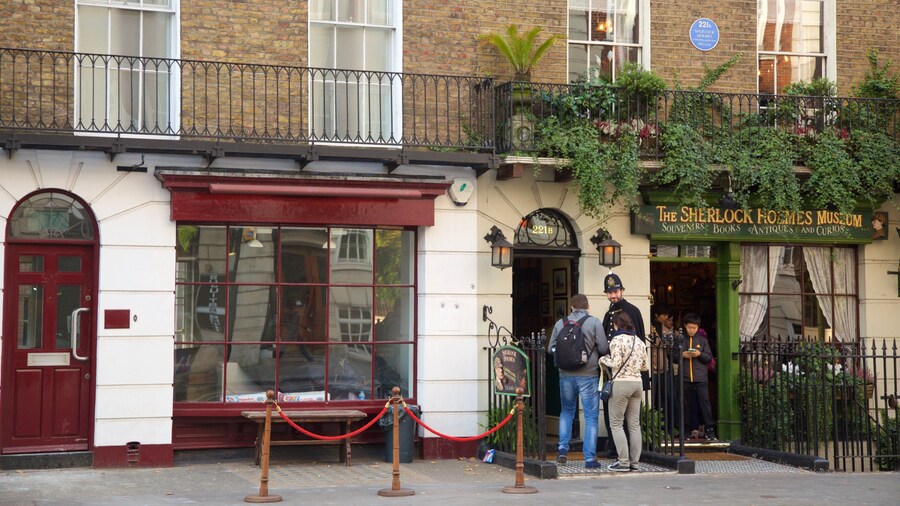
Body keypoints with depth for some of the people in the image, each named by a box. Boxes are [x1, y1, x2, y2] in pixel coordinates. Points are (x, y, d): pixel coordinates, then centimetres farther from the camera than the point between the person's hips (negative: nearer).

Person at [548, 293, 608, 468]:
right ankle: (590, 458, 3)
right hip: (588, 375, -3)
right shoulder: (594, 322, -6)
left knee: (567, 411, 22)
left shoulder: (560, 323, 2)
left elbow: (551, 348, 7)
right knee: (591, 416, 4)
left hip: (566, 375, 3)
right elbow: (604, 349, -7)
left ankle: (563, 448, 11)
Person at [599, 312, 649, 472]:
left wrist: (603, 359, 2)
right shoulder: (639, 341, 11)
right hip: (637, 382, 6)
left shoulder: (617, 340, -8)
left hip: (621, 383, -6)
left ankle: (623, 462, -4)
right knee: (634, 424, 9)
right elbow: (644, 366, 14)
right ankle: (634, 461, 10)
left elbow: (615, 363, -16)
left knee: (616, 423, 1)